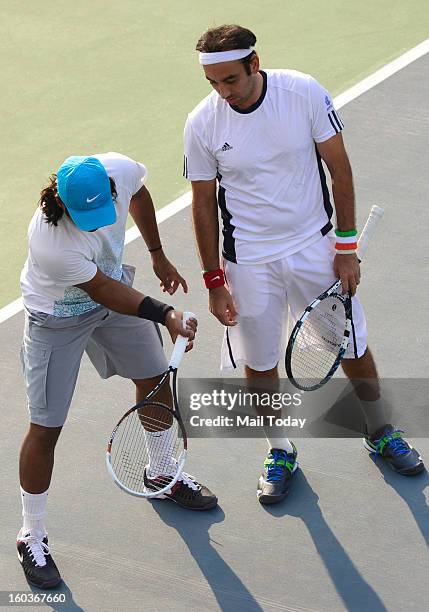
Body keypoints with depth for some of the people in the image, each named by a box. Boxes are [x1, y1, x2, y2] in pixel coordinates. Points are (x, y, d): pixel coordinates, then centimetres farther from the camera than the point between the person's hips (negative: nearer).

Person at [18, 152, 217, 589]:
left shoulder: (121, 171, -26)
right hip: (57, 319, -6)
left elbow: (139, 196, 0)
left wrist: (157, 254, 10)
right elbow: (102, 290, -28)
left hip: (113, 290, 6)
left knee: (155, 379, 18)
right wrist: (165, 315, -32)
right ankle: (32, 536, 14)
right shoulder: (50, 241, -41)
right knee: (45, 427, -3)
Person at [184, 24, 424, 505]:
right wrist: (214, 280, -1)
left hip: (315, 247, 0)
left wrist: (346, 247, -6)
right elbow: (203, 203, -2)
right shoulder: (202, 124, -12)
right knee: (259, 362, 8)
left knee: (353, 346, 13)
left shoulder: (305, 92, -15)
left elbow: (339, 168, -6)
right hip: (249, 262, 0)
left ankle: (379, 433, 38)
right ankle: (280, 452, 32)